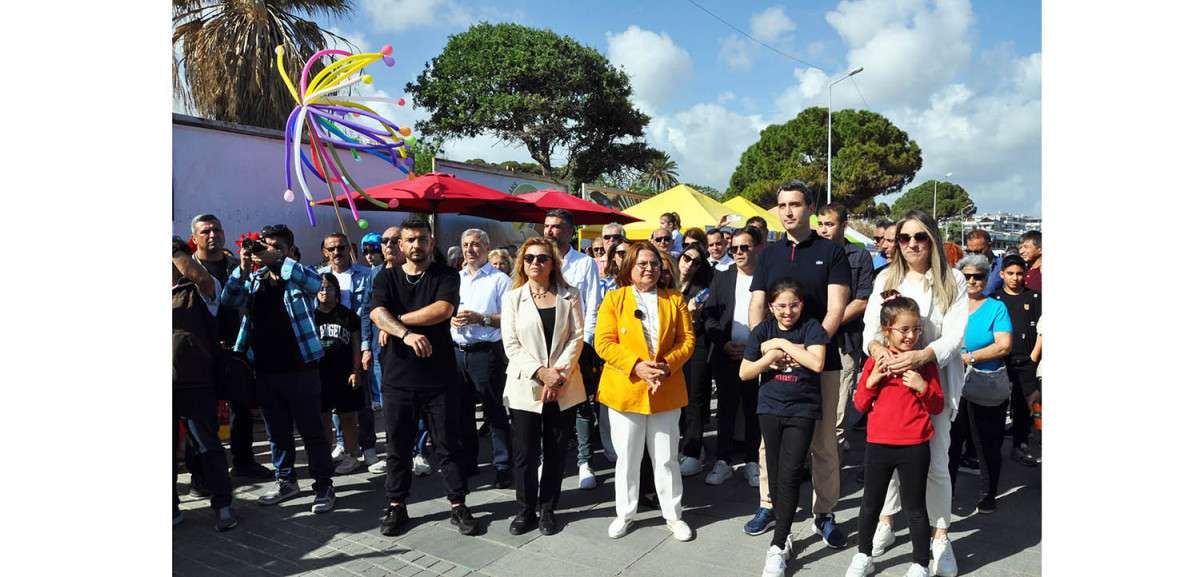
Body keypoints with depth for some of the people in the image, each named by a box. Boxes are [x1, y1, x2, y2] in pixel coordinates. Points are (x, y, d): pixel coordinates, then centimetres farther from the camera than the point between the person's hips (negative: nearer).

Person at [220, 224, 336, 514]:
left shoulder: (299, 275, -1)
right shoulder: (252, 278, 12)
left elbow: (314, 282, -24)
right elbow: (228, 300, -3)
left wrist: (275, 260, -31)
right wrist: (243, 268, -17)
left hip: (300, 368, -5)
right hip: (265, 370, 5)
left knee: (312, 431, 1)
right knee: (277, 432, 16)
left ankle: (323, 486, 11)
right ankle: (286, 481, 30)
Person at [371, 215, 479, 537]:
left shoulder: (446, 276, 2)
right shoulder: (387, 277, 8)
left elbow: (443, 309, -16)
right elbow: (377, 312, -10)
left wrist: (395, 321, -11)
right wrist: (406, 333, -28)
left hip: (439, 376, -1)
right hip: (398, 377, 2)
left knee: (448, 444, 6)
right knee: (398, 446, 11)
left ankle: (458, 505, 17)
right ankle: (396, 506, 26)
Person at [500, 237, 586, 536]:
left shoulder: (568, 296, 6)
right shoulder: (512, 297, 5)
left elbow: (576, 338, -1)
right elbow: (511, 345, -2)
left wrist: (559, 373, -13)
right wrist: (540, 372, -15)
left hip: (563, 388, 1)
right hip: (525, 386, -1)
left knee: (556, 452, 8)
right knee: (525, 453, 3)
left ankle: (547, 508, 22)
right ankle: (526, 509, 19)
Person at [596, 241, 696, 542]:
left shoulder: (675, 300, 6)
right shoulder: (614, 299, -1)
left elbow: (687, 340, 1)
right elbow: (604, 342, -8)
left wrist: (667, 365, -16)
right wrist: (636, 366, -19)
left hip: (666, 391, 1)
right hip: (624, 390, -1)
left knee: (666, 458, 11)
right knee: (627, 458, 11)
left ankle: (673, 515, 27)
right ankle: (624, 513, 28)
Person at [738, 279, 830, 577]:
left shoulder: (811, 327, -4)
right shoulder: (762, 331, 3)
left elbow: (817, 363, -19)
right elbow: (744, 373, 3)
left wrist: (783, 344, -15)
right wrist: (770, 356, -13)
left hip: (802, 411, -3)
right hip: (770, 409, 3)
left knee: (789, 476, -9)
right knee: (775, 475, 8)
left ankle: (778, 546, -3)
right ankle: (784, 530, 24)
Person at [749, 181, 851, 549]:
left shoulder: (831, 252, 2)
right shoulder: (769, 255, 12)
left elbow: (836, 308, -7)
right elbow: (757, 306, 7)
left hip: (821, 361, -3)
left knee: (824, 441, 5)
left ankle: (824, 514, 18)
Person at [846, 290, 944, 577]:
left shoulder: (924, 363, -2)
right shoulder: (874, 363, 1)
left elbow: (938, 406, 0)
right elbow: (860, 405, 4)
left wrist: (923, 387, -18)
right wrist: (870, 382, -13)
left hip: (914, 448, -2)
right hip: (878, 445, 2)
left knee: (915, 507, 9)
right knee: (870, 504, 15)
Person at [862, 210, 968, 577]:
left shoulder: (953, 281, -2)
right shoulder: (885, 278, 5)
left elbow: (954, 334, -11)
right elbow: (870, 324, -1)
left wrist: (919, 356, -28)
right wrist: (877, 348, -24)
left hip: (934, 380, -2)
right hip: (889, 378, 2)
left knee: (935, 462, 2)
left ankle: (940, 537, 17)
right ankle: (885, 523, 26)